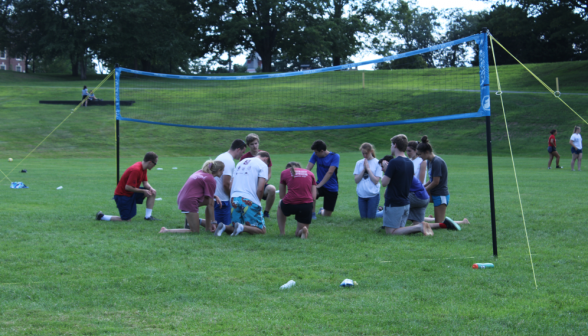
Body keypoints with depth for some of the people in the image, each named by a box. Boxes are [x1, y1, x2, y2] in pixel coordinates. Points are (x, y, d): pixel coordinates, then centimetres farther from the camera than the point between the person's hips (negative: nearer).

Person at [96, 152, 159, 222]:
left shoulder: (143, 168, 2)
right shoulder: (136, 170, -29)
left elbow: (145, 182, 10)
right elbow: (128, 187, -30)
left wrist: (151, 188, -11)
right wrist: (143, 191, -21)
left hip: (132, 193, 10)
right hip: (122, 195, -10)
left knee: (153, 192, 1)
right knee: (127, 220, -10)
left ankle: (148, 216, 4)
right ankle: (101, 216, 3)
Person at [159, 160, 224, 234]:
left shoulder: (200, 172, 14)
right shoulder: (211, 180, -11)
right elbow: (210, 204, -9)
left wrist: (214, 196, 11)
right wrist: (213, 222, -3)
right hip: (189, 202, -10)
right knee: (195, 231, 0)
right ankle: (166, 231, -6)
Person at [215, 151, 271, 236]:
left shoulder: (241, 162, 23)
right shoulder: (262, 165, 3)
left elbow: (231, 186, 19)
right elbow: (260, 188, -9)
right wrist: (258, 202, 6)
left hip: (234, 198, 6)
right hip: (249, 200, -6)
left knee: (235, 228, 20)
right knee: (262, 230, 3)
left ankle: (224, 226, -11)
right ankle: (242, 227, -23)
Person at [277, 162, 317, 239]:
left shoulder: (284, 173, 15)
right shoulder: (310, 173, 19)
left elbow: (282, 196, 19)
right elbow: (314, 197, 12)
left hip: (289, 205, -1)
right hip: (307, 206, 1)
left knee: (280, 204, 38)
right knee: (299, 234, 23)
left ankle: (282, 232, 27)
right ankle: (303, 231, -13)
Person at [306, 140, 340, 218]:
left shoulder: (335, 156, -14)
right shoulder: (315, 155, -3)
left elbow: (330, 172, -22)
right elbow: (308, 168, -10)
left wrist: (318, 185, -28)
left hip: (332, 188, -2)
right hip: (320, 185, 2)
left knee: (327, 215, 0)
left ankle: (322, 210, 40)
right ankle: (312, 213, -10)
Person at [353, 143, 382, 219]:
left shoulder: (377, 163, -5)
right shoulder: (359, 163, 5)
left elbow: (376, 181, -11)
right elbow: (356, 180, -1)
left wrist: (368, 168, -10)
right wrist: (364, 169, -9)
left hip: (373, 195, -4)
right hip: (361, 195, 4)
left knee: (370, 217, 1)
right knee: (363, 217, 10)